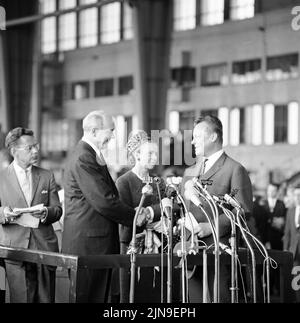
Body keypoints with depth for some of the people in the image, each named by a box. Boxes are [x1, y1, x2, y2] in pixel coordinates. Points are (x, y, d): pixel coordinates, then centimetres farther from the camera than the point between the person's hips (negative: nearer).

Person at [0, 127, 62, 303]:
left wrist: (46, 213, -14)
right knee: (21, 299, -4)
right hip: (15, 248, -2)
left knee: (46, 299, 3)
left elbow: (57, 210, 9)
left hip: (44, 248, 2)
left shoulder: (47, 176, 11)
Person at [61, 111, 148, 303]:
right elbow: (103, 201, -20)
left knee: (99, 296, 10)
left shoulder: (94, 157, 18)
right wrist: (135, 217, -8)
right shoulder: (82, 159, -16)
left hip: (100, 243, 10)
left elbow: (108, 196, 18)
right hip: (87, 243, -10)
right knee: (86, 297, -6)